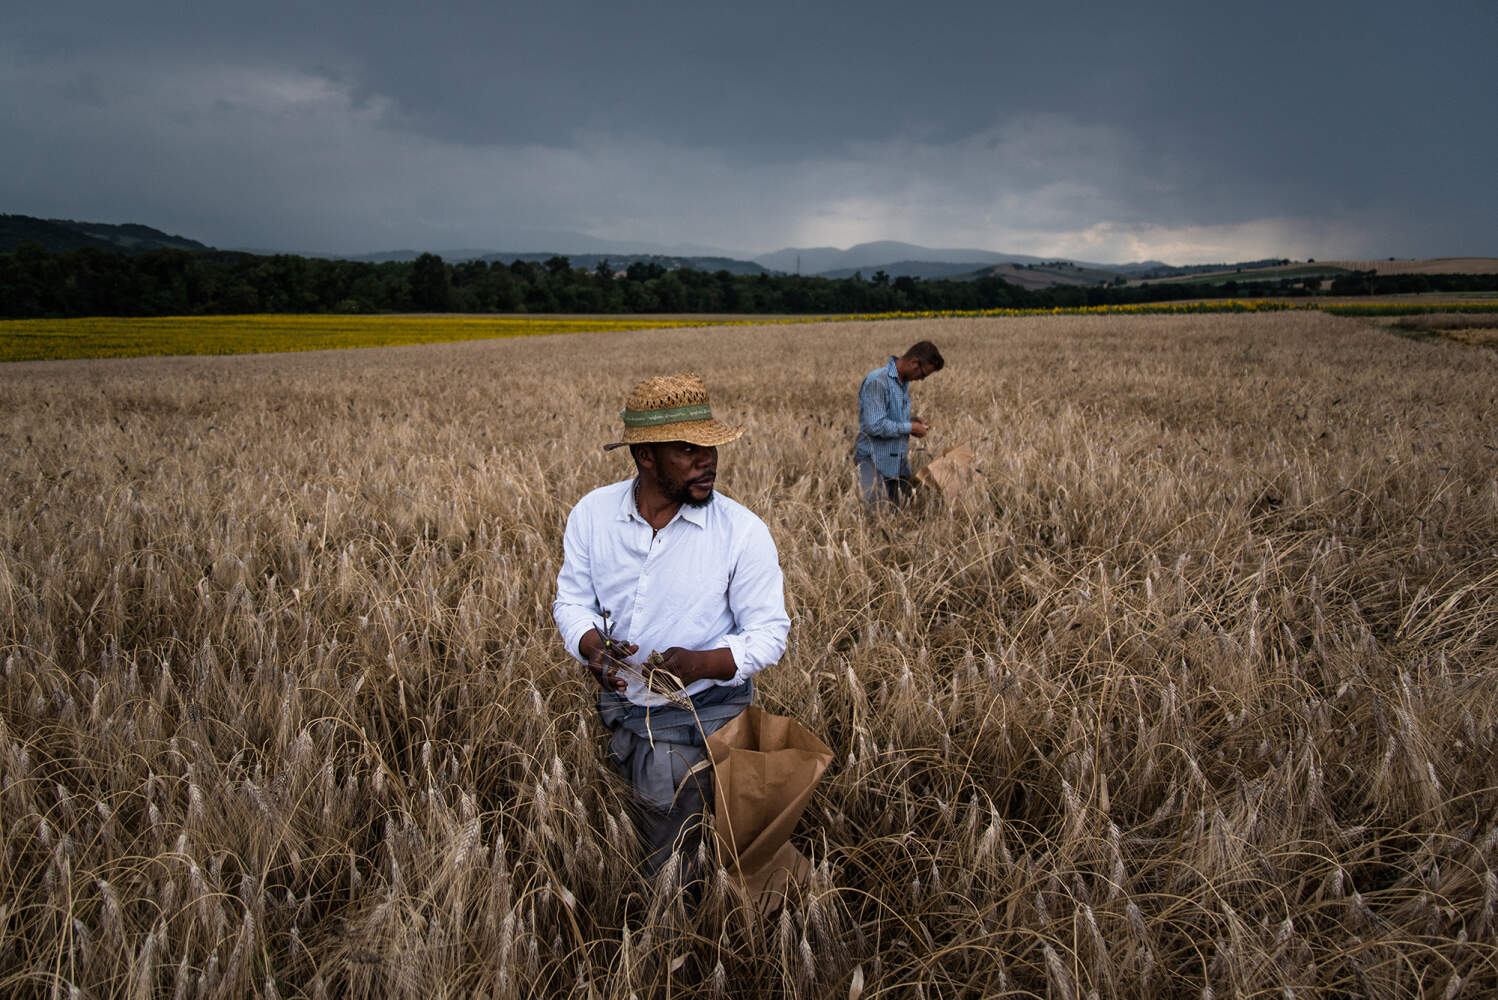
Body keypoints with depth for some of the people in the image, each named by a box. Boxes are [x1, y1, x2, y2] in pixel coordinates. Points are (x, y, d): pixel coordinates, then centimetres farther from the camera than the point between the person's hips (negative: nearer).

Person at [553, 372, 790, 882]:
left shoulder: (743, 531, -16)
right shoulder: (591, 514, -8)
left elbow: (768, 632, -12)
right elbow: (572, 599, 1)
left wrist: (701, 663, -30)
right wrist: (591, 644, -22)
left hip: (701, 714, -4)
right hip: (617, 704, 4)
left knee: (667, 865, 1)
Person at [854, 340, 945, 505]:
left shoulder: (904, 382, 12)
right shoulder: (877, 381, -18)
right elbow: (875, 426, -25)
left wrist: (912, 418, 8)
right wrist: (910, 428, -14)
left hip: (899, 463, 9)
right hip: (875, 461, -9)